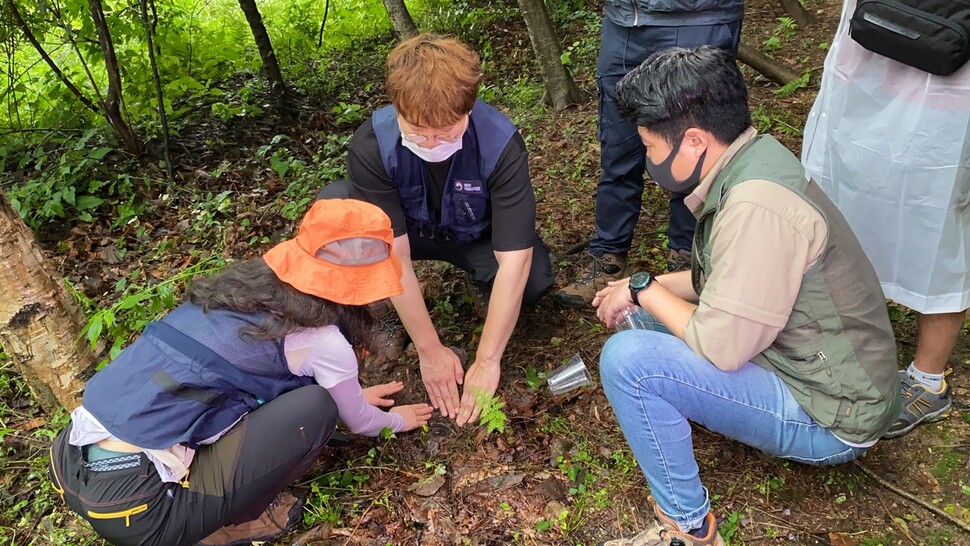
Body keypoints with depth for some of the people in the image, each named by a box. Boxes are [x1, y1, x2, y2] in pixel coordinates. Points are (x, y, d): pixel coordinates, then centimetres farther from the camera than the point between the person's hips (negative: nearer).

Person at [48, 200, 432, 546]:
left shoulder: (253, 280, 11)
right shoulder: (322, 342, -9)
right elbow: (359, 422, 12)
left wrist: (351, 393, 43)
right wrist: (396, 420, 35)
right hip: (132, 505, -8)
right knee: (315, 406, -7)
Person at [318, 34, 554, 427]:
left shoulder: (500, 143, -34)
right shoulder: (371, 145, -31)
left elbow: (515, 258, -34)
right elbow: (395, 253, -29)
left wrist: (487, 361, -34)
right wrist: (430, 350, -27)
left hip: (477, 239, -1)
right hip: (407, 232, 1)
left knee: (535, 276, -33)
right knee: (333, 205, -27)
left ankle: (488, 292, 4)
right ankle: (384, 312, -5)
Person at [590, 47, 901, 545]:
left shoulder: (757, 205, -30)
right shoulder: (753, 158, 0)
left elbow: (721, 348, -27)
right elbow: (728, 281, 13)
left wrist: (645, 290, -12)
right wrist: (644, 289, 3)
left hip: (828, 416, -10)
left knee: (626, 359, -24)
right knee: (645, 318, 13)